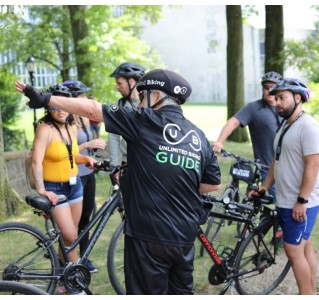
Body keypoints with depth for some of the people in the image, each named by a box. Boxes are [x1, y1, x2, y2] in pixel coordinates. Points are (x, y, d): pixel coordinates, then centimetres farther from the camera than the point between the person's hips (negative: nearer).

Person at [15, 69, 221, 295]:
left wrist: (46, 99, -5)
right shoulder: (199, 136, 6)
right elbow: (214, 184, 9)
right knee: (182, 291, 22)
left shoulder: (146, 122, -9)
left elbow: (92, 109, -11)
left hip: (149, 236, -5)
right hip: (185, 237, 6)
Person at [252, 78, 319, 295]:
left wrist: (302, 201, -22)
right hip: (285, 201, 9)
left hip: (301, 204, -9)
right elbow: (277, 159, 18)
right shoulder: (286, 125, 12)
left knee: (294, 250, -6)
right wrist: (266, 186, 14)